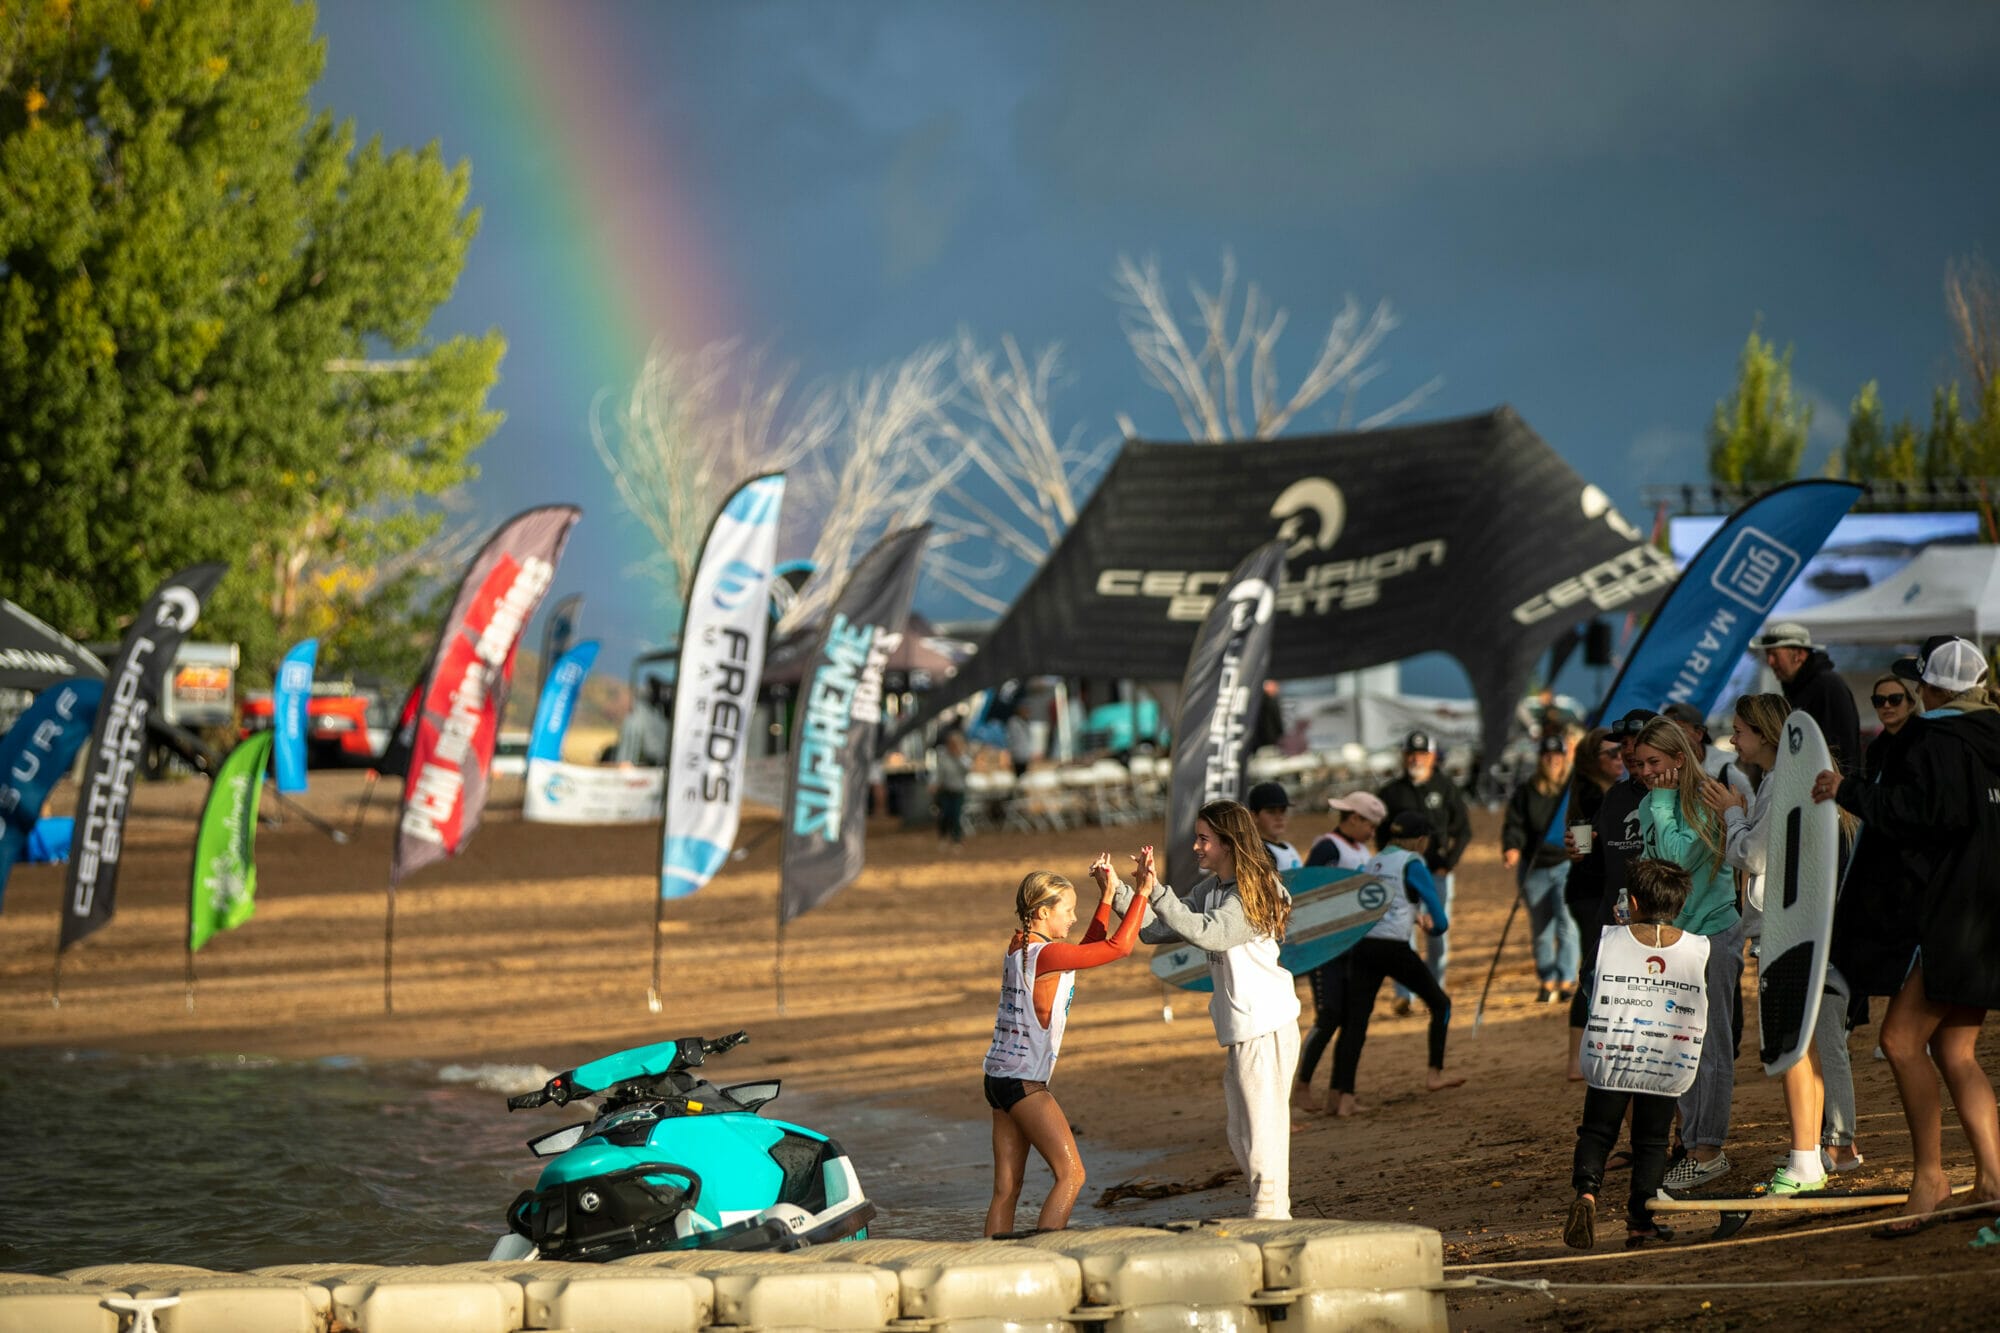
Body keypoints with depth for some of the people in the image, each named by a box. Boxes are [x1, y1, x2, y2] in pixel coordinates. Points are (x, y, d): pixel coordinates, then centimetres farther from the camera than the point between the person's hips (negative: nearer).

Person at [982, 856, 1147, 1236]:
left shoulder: (1020, 947, 11)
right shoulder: (1047, 954, -16)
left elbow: (1090, 950, 24)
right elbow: (1119, 946, -16)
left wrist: (1108, 896, 22)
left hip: (1000, 1077, 9)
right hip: (1025, 1083, -9)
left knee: (1006, 1188, 8)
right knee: (1071, 1174, -7)